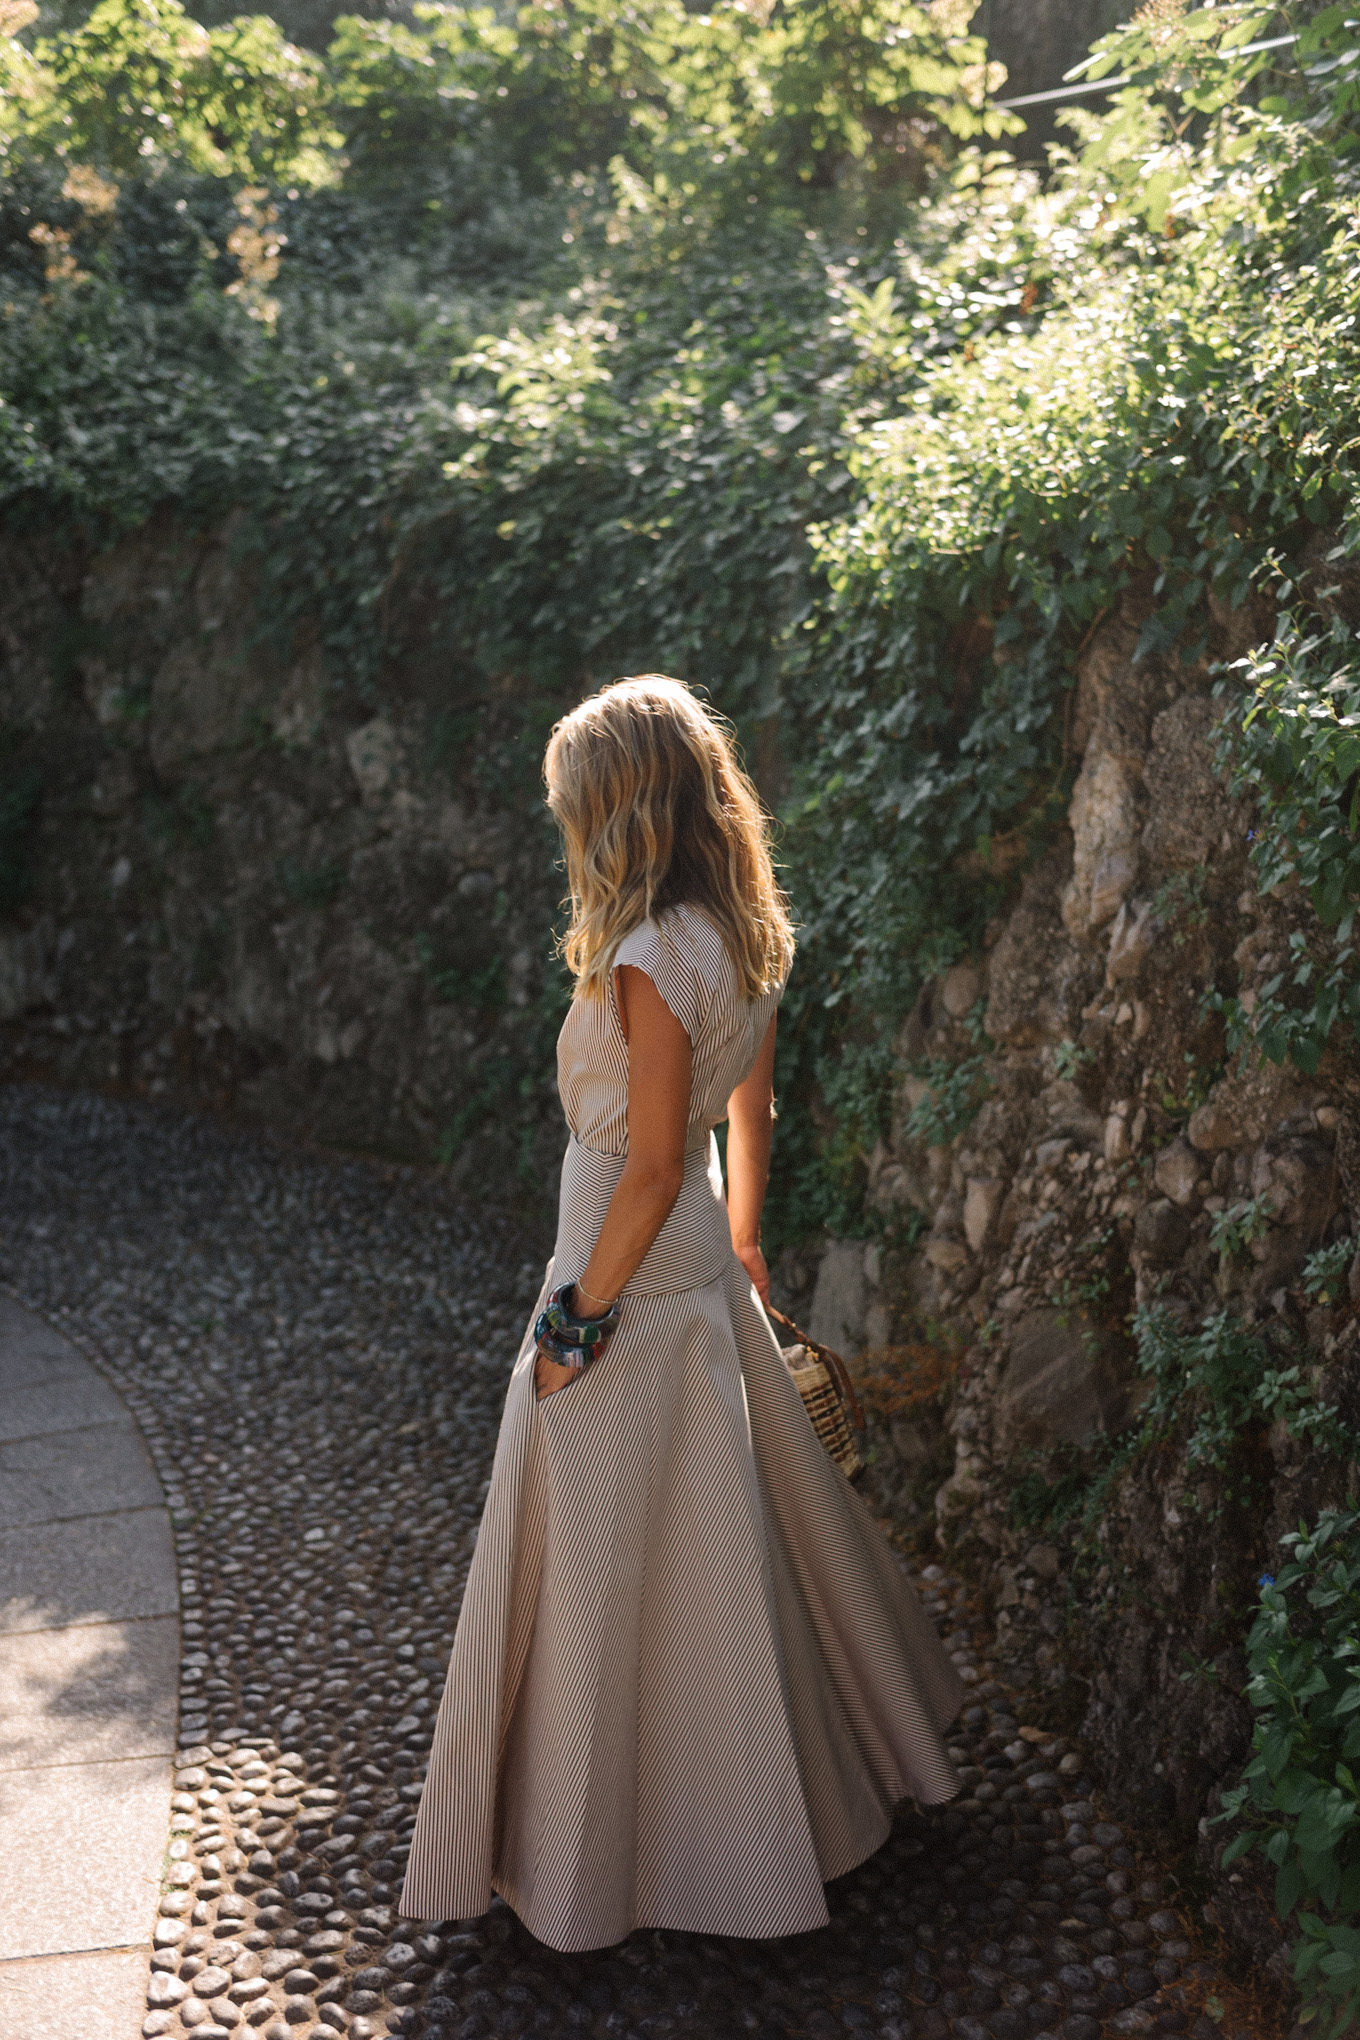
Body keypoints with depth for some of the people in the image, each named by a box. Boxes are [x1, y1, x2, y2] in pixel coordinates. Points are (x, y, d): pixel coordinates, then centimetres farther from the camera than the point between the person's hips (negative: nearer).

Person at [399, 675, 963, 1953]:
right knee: (739, 1519, 24)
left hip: (633, 1280, -9)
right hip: (705, 1272, 9)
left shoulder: (652, 961, -24)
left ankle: (588, 1855, 24)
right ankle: (854, 1747, 43)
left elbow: (651, 1171, -23)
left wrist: (579, 1321, -15)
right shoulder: (743, 939, 3)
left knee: (605, 1570, 6)